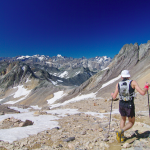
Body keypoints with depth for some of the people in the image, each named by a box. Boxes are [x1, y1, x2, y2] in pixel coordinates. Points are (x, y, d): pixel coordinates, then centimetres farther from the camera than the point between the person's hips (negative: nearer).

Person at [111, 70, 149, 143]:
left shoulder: (118, 84, -1)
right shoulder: (133, 82, -8)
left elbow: (114, 97, 0)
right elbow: (142, 93, -13)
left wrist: (112, 94, 23)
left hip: (121, 105, 3)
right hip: (130, 106, -3)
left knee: (123, 119, 28)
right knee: (131, 122, 19)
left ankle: (122, 137, 26)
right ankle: (120, 131, -3)